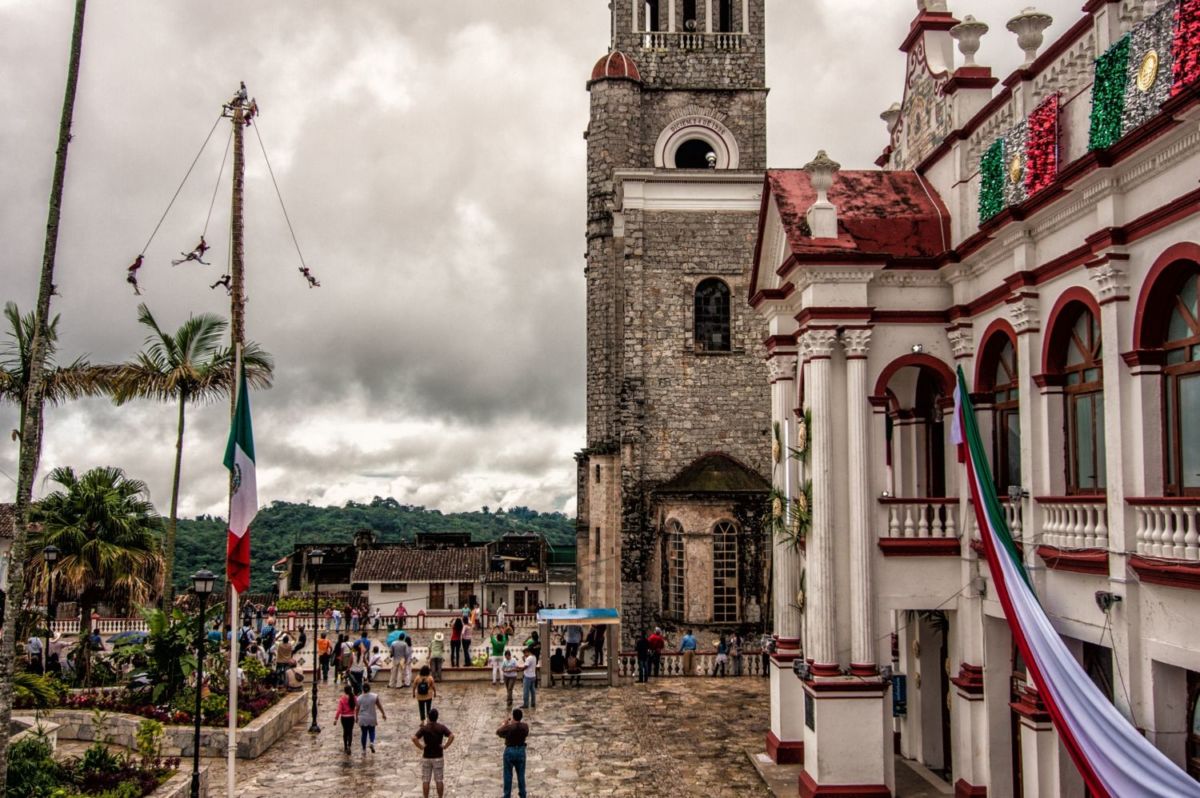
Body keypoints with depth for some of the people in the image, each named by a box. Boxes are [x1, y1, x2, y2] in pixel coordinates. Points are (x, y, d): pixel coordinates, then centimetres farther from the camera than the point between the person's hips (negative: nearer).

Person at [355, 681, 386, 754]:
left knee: (364, 733, 13)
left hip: (362, 719, 0)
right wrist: (383, 714, 10)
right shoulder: (374, 696, -11)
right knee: (372, 731, 20)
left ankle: (364, 750, 17)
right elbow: (379, 706, -3)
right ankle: (372, 742, -8)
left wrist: (356, 717, 18)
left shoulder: (359, 698, -8)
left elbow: (357, 709, 1)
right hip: (372, 718, 0)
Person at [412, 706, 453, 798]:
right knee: (439, 780, 9)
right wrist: (445, 746, -10)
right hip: (438, 757, 0)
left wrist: (421, 747, -10)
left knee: (425, 781, 9)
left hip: (426, 757, 0)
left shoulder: (424, 728, -8)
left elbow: (414, 738, -21)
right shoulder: (441, 727, -6)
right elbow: (452, 736, -19)